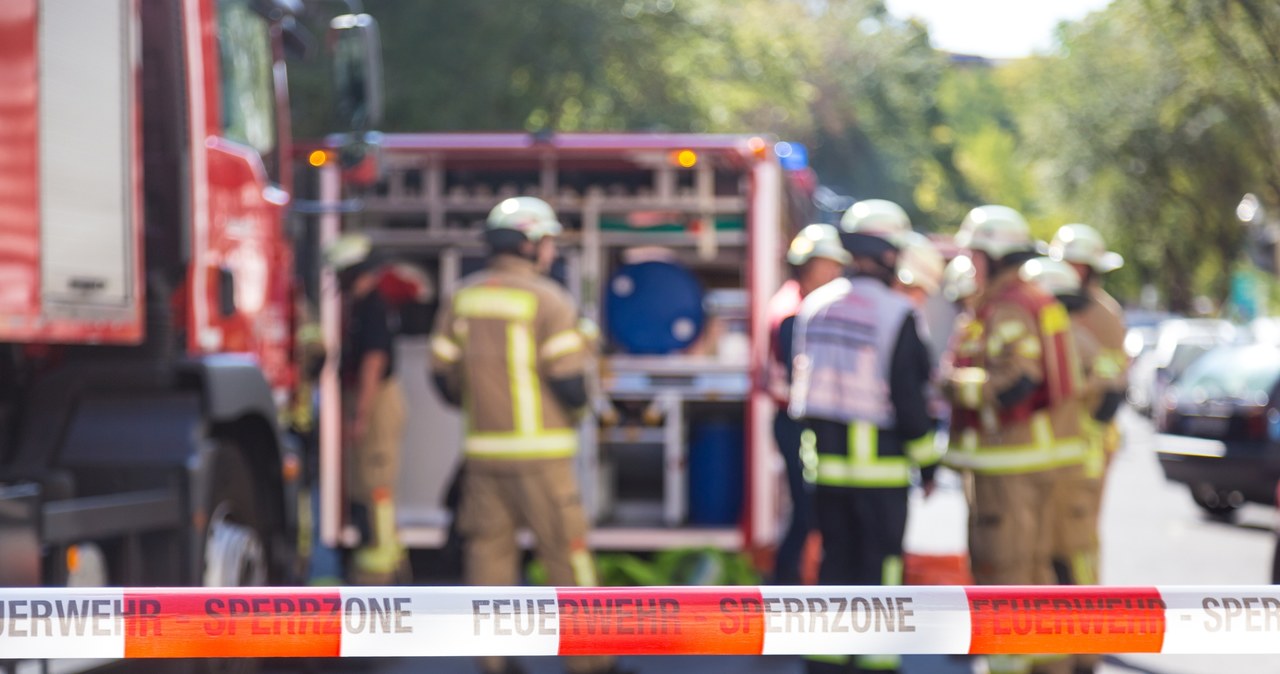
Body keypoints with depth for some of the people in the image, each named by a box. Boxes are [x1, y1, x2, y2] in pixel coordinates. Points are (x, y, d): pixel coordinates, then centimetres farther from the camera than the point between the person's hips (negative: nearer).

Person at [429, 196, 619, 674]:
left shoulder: (462, 297, 7)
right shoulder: (548, 300, -10)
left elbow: (443, 375, 9)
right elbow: (570, 383, -13)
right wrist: (577, 405, 9)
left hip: (482, 449, 5)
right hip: (539, 451, -5)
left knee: (488, 548, 8)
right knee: (566, 552, 1)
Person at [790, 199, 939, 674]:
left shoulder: (814, 305, 5)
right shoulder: (896, 314, -13)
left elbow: (804, 381, 12)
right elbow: (908, 395, -12)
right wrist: (927, 461, -3)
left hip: (825, 458, 5)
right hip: (880, 463, -5)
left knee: (835, 559, 13)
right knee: (878, 563, 2)